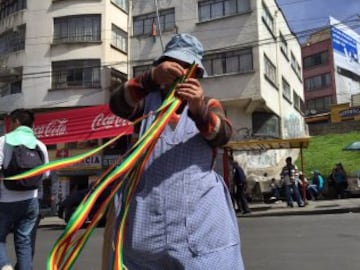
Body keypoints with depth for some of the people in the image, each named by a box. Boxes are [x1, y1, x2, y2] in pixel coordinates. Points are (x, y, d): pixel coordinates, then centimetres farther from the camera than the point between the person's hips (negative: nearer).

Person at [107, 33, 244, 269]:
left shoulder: (209, 105, 13)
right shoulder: (149, 102, 13)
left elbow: (223, 135, -7)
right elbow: (117, 105, -7)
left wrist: (199, 108, -27)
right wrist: (152, 77, -22)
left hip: (199, 213, 0)